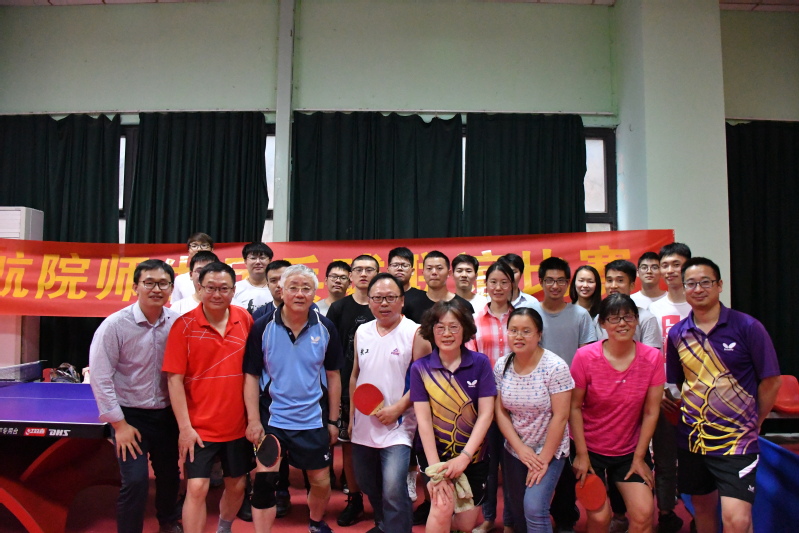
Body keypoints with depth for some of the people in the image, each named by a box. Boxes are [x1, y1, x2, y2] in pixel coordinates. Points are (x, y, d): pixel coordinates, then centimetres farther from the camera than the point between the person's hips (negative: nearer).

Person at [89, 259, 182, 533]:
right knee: (135, 481, -9)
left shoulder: (178, 323, -8)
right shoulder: (115, 325, -15)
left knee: (170, 474, 17)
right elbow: (101, 377, -13)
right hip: (130, 415, -3)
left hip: (167, 414, 3)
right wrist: (119, 424, -12)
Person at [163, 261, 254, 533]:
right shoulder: (184, 325, -11)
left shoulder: (245, 319, -4)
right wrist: (185, 427, -13)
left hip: (238, 425, 3)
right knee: (197, 488, -6)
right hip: (199, 427, -3)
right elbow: (174, 378, -10)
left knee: (237, 486, 17)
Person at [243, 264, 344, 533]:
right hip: (271, 419, -2)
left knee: (321, 482, 15)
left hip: (314, 421, 2)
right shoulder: (263, 327, -9)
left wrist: (333, 421, 2)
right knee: (264, 482, -2)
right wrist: (253, 420, -11)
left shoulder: (325, 328, -5)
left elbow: (333, 376, 2)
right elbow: (251, 376, -5)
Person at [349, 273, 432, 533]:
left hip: (397, 426, -5)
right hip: (363, 426, 6)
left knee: (393, 489, -16)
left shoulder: (415, 333, -11)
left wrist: (397, 409, -19)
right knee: (368, 486, 19)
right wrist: (351, 416, 11)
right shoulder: (362, 332, 5)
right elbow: (355, 375, 12)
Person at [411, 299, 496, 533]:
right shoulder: (420, 368, -8)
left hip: (473, 456, 2)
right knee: (443, 507, -22)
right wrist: (436, 468, -17)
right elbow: (423, 419, -11)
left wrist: (464, 457, -17)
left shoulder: (480, 363, -7)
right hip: (435, 452, -1)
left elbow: (486, 413, -9)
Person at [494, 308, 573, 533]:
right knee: (515, 510, 13)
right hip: (514, 450, 5)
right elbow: (500, 411, -2)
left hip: (549, 450, -4)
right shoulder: (501, 366, -5)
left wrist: (544, 459, -15)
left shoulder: (555, 367, -19)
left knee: (534, 508, -17)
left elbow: (560, 417, -18)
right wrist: (521, 448, -10)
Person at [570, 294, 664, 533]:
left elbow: (651, 411, -6)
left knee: (644, 513, -11)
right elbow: (574, 407, -11)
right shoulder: (585, 356, -16)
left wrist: (639, 457, -4)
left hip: (631, 451, 2)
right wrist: (581, 454, -10)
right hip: (591, 449, -2)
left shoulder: (652, 358, -10)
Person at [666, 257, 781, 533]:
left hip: (737, 440, -4)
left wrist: (753, 423, 3)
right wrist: (688, 417, 2)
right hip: (692, 439, 4)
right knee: (703, 508, 18)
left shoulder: (748, 327, -10)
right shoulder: (677, 334, 1)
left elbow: (771, 381, -3)